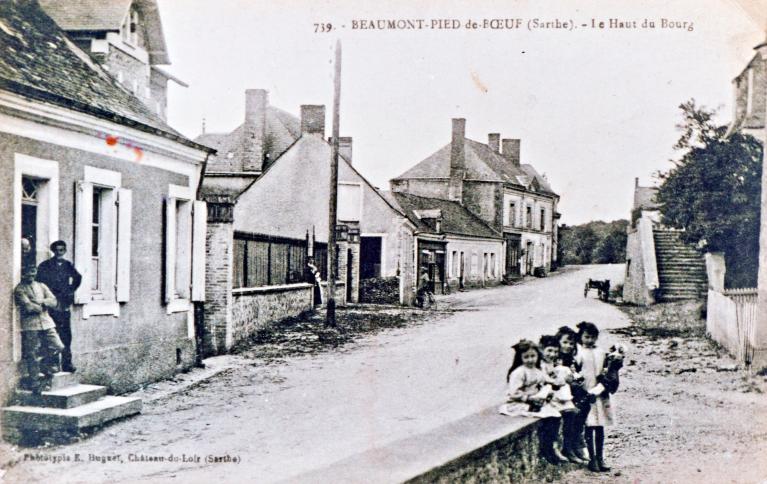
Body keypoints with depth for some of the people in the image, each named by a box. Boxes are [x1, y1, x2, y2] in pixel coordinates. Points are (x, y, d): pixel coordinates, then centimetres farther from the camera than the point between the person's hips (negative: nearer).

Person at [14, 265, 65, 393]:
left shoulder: (41, 286, 19)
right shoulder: (19, 289, 0)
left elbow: (53, 301, 6)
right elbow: (28, 307, -13)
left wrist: (41, 302, -10)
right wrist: (43, 307, -1)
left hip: (46, 323, 5)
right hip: (30, 325, -5)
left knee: (58, 346, -4)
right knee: (33, 355, -2)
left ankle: (45, 367, 20)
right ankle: (35, 384, 6)